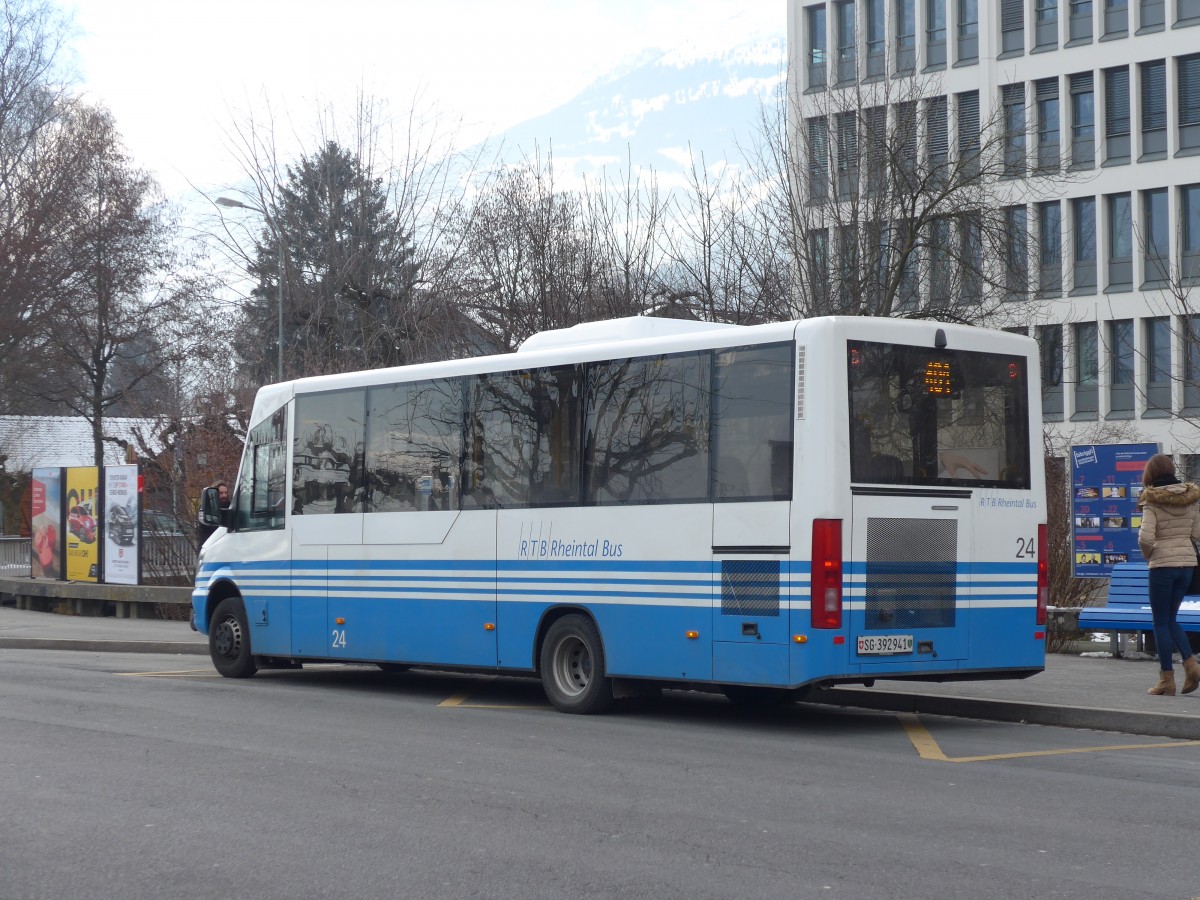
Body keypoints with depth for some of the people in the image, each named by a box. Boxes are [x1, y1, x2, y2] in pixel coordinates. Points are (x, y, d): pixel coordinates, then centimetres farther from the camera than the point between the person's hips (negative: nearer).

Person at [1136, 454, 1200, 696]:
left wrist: (1147, 555, 0)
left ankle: (1167, 679, 4)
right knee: (1171, 618, 18)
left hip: (1162, 564, -5)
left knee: (1161, 622, 4)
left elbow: (1145, 537, -19)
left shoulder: (1152, 501, -11)